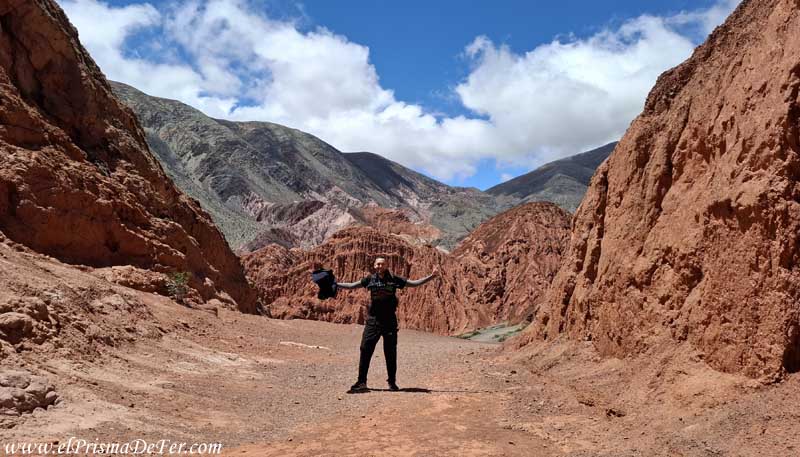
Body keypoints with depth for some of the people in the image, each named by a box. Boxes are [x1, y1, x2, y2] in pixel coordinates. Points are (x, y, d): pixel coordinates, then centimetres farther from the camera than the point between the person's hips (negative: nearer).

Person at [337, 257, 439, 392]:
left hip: (390, 320, 0)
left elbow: (414, 283, 6)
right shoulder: (370, 279, 5)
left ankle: (392, 382, 18)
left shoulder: (394, 279, 2)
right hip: (373, 320, 0)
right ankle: (361, 381, 5)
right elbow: (351, 286, 13)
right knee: (365, 350, -4)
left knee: (391, 352, 6)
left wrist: (431, 276, 0)